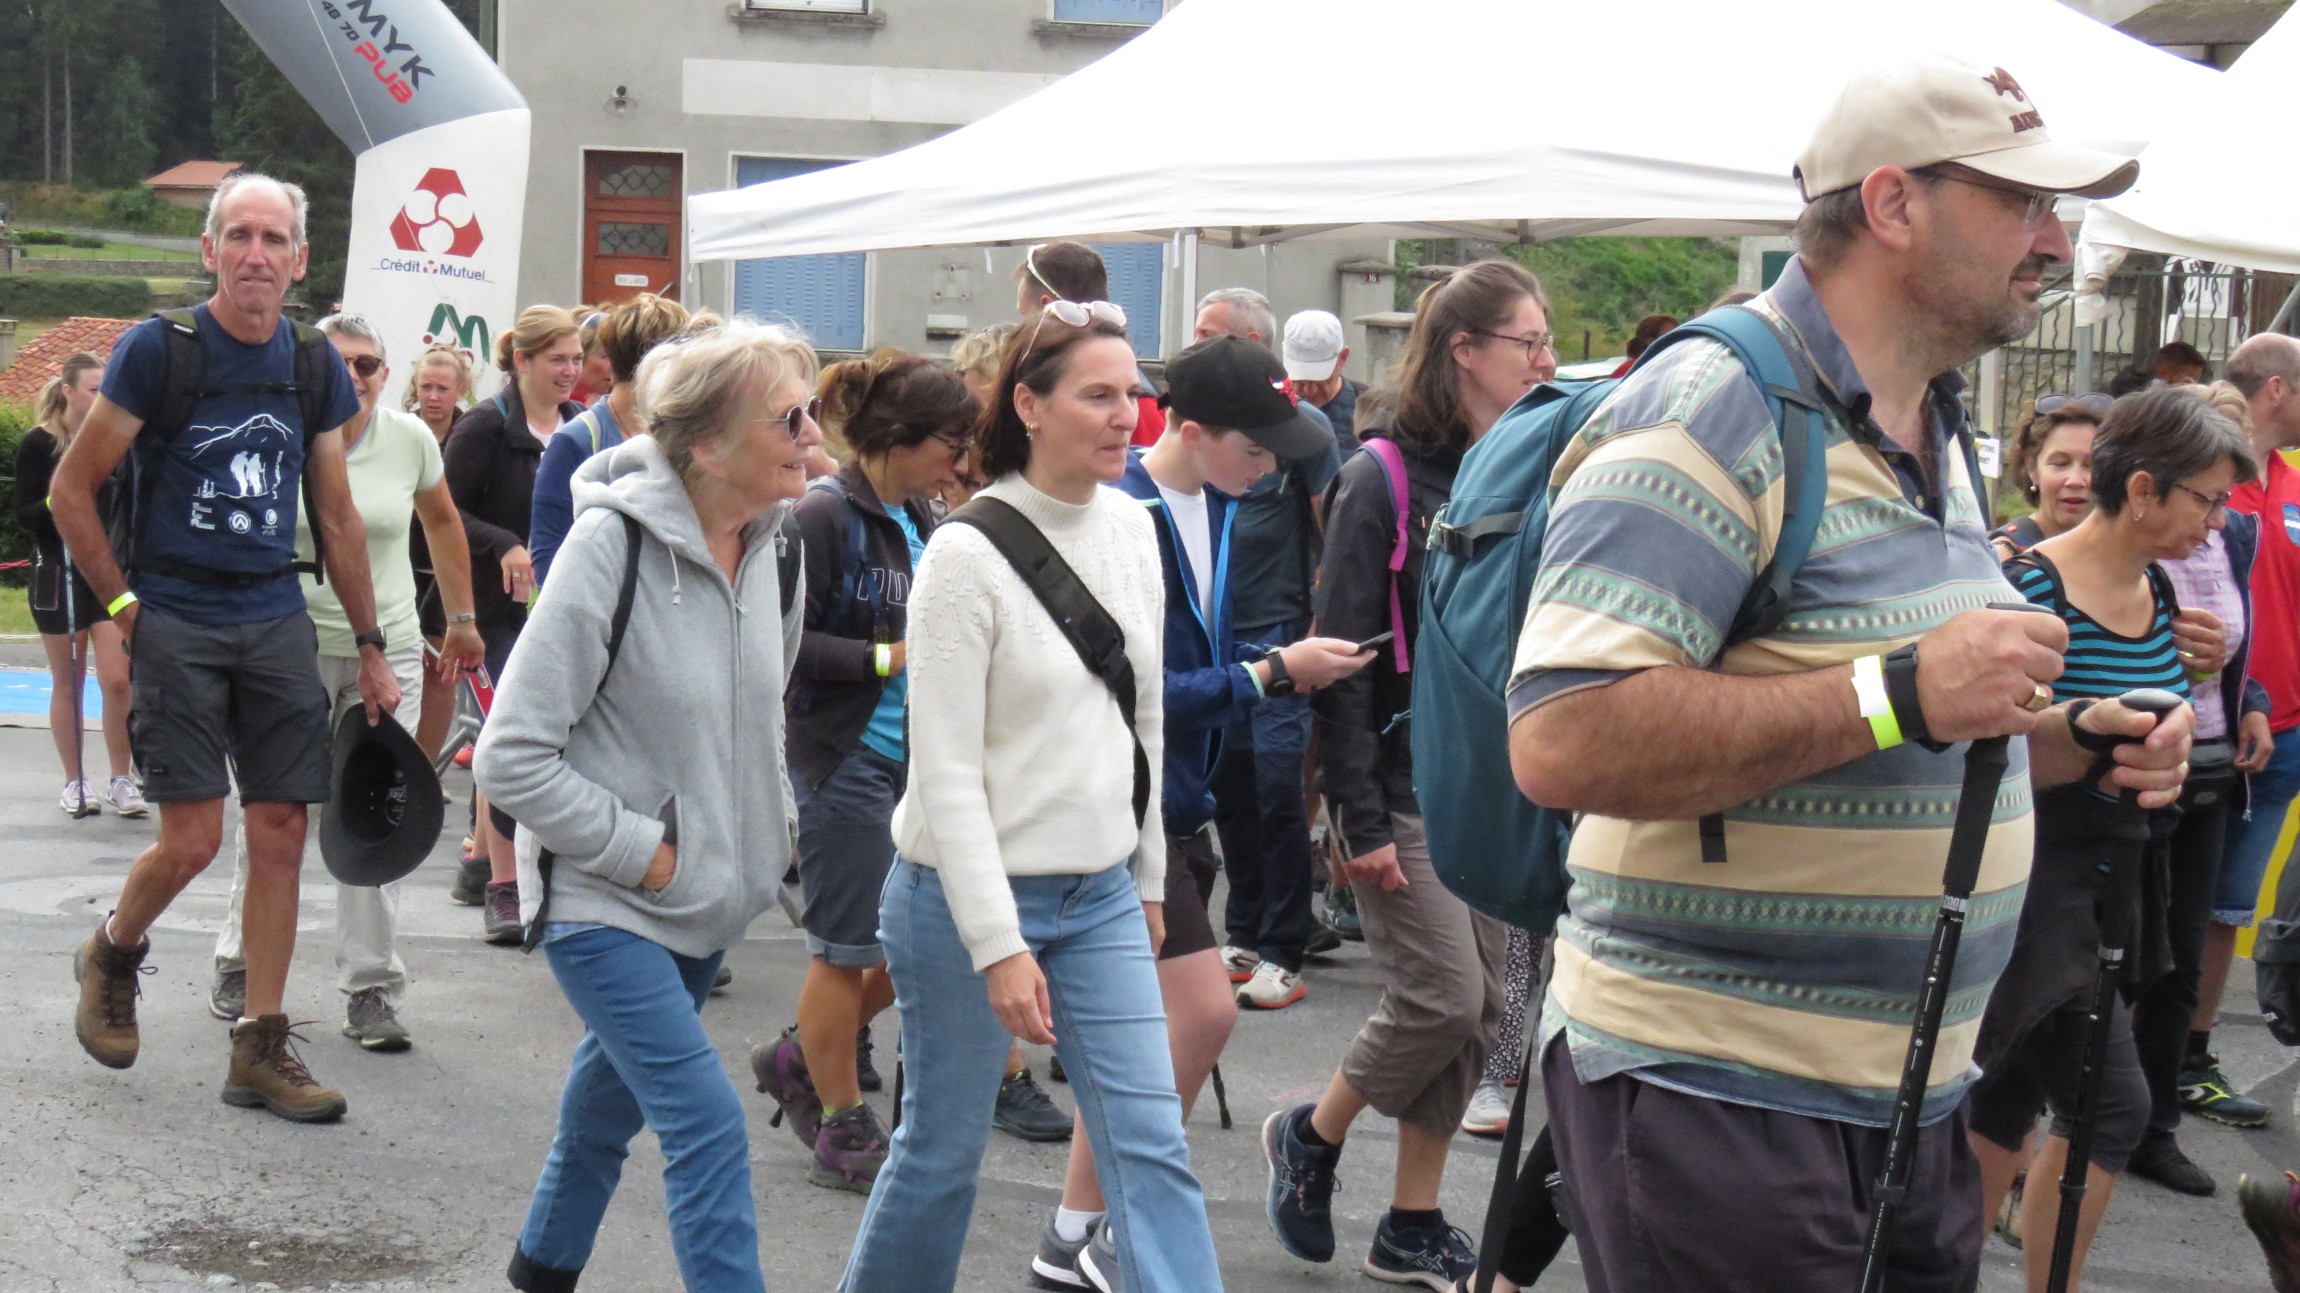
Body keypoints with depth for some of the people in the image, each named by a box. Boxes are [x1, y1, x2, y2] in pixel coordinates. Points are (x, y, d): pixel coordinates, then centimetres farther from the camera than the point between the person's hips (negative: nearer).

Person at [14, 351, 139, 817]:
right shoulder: (38, 444, -6)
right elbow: (24, 515, -7)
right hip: (58, 574, -2)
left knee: (118, 681, -5)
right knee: (67, 684, 6)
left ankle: (121, 779, 5)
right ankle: (74, 782, 16)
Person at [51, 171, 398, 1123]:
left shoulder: (316, 367, 7)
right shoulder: (157, 351, -7)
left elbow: (337, 518, 14)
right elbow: (70, 489, -2)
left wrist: (371, 647, 13)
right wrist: (122, 604, -5)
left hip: (277, 623, 4)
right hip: (176, 623, -4)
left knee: (280, 838, 1)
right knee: (192, 839, -7)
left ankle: (260, 1052, 10)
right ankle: (112, 954, 26)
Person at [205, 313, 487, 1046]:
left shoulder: (410, 439, 0)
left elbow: (442, 522, 17)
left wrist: (461, 619, 21)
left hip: (387, 651, 1)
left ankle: (371, 990, 5)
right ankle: (240, 965, 23)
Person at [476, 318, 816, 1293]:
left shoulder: (770, 542, -1)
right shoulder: (613, 548, -23)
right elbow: (511, 758, -21)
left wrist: (771, 824, 10)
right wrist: (640, 850, -18)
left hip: (708, 892, 7)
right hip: (602, 900, -7)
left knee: (617, 1091, 24)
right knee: (707, 1121, -14)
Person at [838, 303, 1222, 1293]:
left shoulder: (1131, 526, 4)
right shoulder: (968, 554, -15)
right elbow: (946, 773, -17)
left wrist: (1149, 877, 15)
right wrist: (999, 945, -20)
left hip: (1100, 894, 6)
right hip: (968, 893, -5)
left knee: (1152, 1146, 0)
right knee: (946, 1147, 9)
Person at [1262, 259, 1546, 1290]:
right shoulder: (1382, 480, -10)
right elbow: (1343, 657, -13)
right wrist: (1360, 819, -16)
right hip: (1405, 785, -6)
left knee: (1476, 1010, 7)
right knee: (1442, 999, -9)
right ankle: (1309, 1136, 18)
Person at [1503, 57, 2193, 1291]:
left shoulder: (1935, 429, 14)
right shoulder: (1707, 412, -17)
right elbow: (1566, 743, -28)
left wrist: (2064, 741, 8)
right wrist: (1902, 695, -28)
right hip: (1716, 1092, -9)